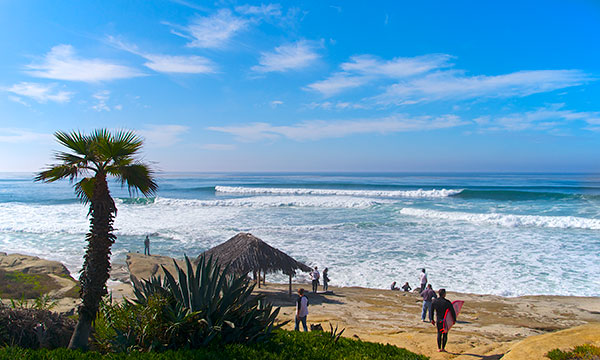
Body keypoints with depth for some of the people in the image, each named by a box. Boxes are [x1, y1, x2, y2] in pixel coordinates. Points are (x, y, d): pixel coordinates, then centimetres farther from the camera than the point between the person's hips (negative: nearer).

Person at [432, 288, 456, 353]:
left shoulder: (434, 301, -4)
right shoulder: (447, 302, -17)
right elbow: (452, 311, -14)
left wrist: (432, 319, 13)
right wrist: (454, 319, 1)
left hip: (438, 320, 3)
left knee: (439, 333, 15)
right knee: (445, 334, 11)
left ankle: (439, 348, 16)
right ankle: (443, 348, 13)